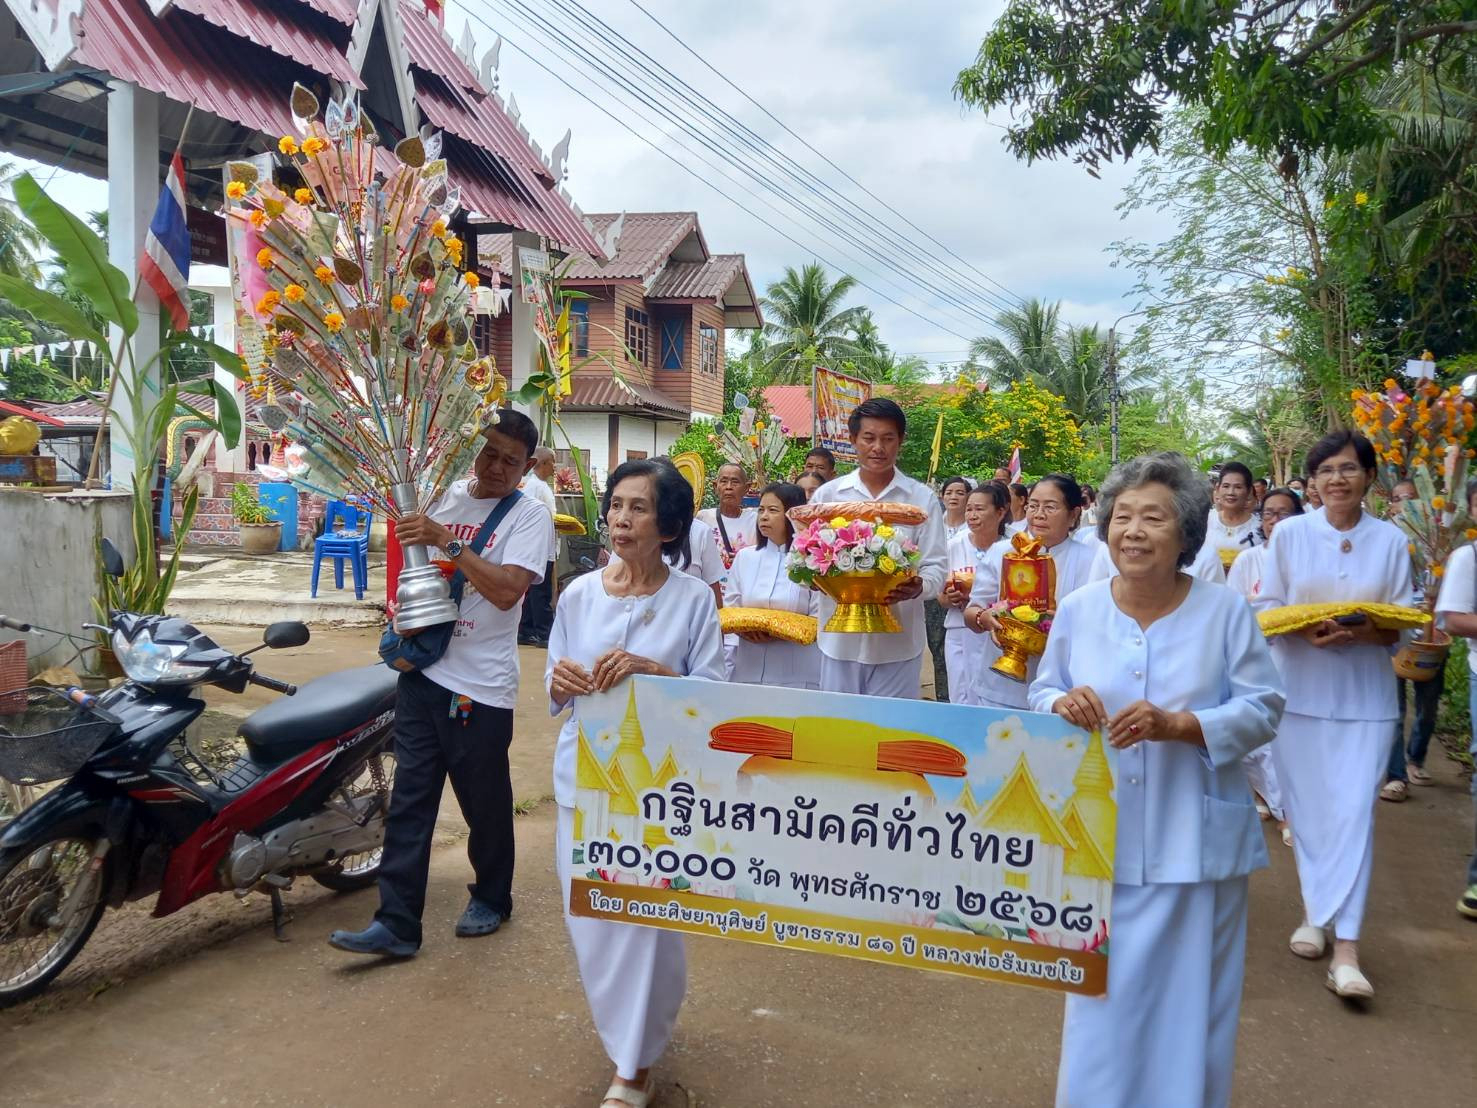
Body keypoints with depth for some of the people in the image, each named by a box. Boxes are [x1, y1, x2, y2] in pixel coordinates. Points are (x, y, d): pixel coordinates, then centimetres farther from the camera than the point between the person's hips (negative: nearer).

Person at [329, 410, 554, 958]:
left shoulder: (529, 517, -7)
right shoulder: (444, 496, 10)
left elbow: (507, 590, -22)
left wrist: (448, 542, -24)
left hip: (480, 685, -5)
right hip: (423, 671, 5)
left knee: (485, 803, 8)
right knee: (408, 800, 4)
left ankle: (491, 898, 31)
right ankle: (397, 923, 10)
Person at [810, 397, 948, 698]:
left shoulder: (922, 498, 3)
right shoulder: (827, 495, 7)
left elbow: (937, 567, 0)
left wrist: (918, 587, -22)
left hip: (898, 641, -1)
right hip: (840, 639, 1)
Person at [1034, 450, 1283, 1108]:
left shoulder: (1226, 611, -6)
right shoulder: (1077, 610, 0)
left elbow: (1263, 709, -6)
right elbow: (1042, 695, 8)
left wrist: (1177, 724, -21)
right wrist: (1062, 704, -16)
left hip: (1195, 840, -1)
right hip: (1102, 836, 1)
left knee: (1189, 995, 11)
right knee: (1102, 992, 10)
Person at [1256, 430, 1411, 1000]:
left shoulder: (1391, 540, 1)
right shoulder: (1289, 533, 0)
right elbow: (1266, 609, 2)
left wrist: (1368, 633, -17)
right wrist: (1305, 630, -17)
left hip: (1365, 696, 0)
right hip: (1300, 690, 0)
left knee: (1354, 813, -6)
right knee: (1306, 808, 7)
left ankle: (1346, 946, -3)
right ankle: (1314, 911, 26)